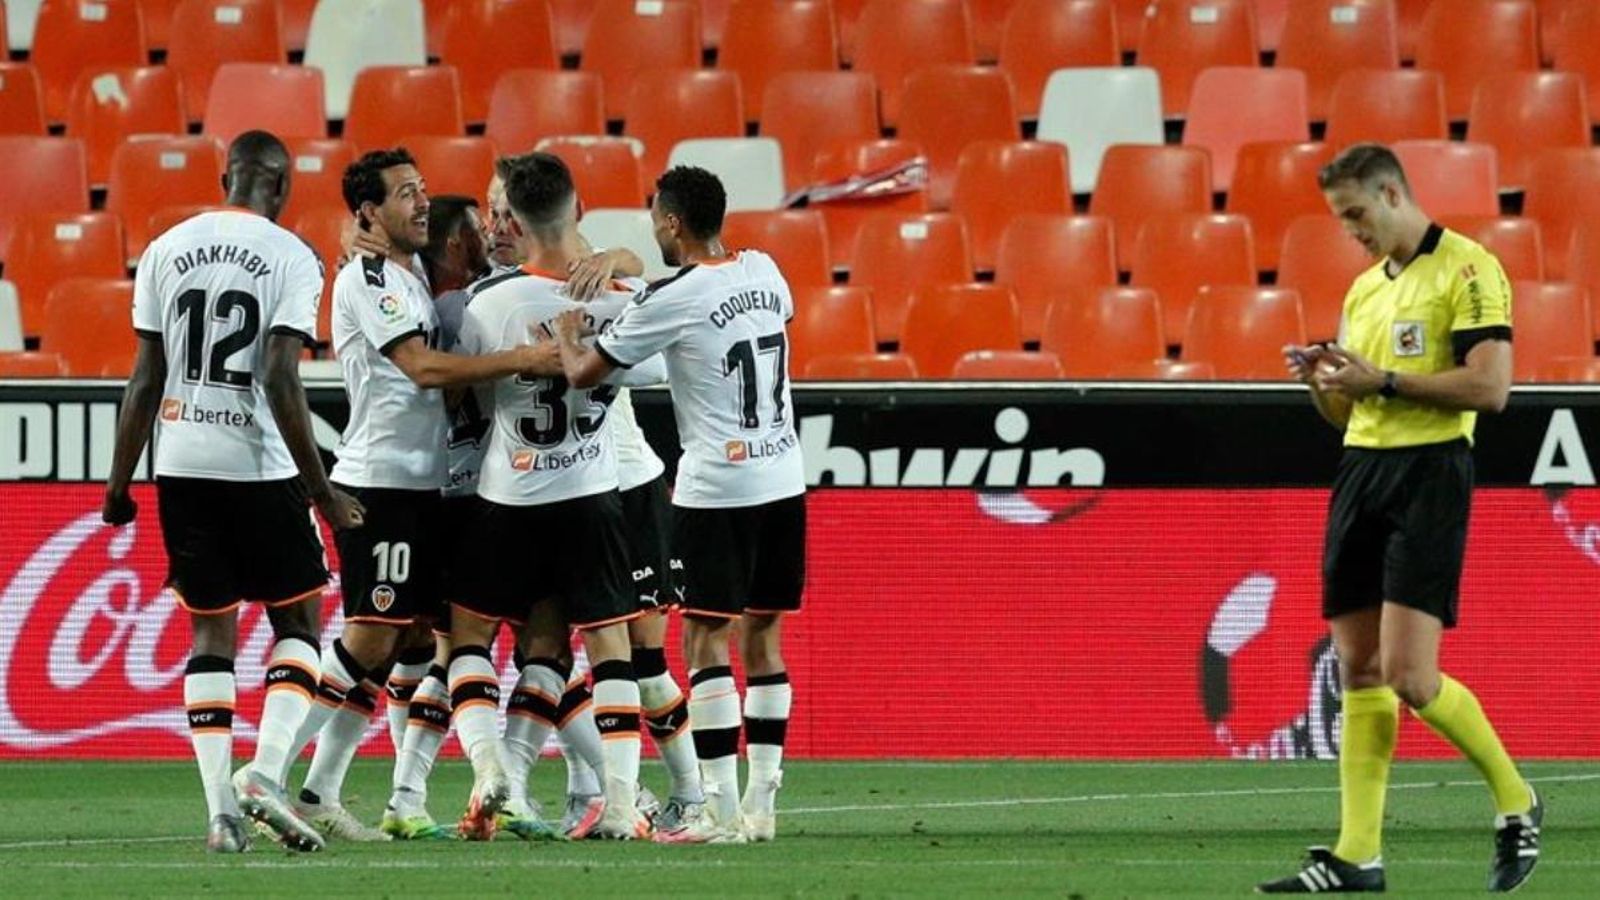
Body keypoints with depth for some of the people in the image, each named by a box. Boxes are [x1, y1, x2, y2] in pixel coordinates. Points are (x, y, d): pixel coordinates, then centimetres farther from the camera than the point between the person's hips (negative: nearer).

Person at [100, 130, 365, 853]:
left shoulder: (167, 251, 6)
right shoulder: (290, 258, -6)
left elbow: (146, 379, 5)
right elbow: (280, 382, -14)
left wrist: (120, 483, 12)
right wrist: (319, 489, -9)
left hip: (182, 467, 4)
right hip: (259, 468, -4)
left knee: (210, 632, 11)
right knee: (297, 623, 10)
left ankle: (221, 808, 2)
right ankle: (264, 773, -10)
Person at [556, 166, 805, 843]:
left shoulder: (671, 300, -12)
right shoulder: (764, 272, 6)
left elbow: (582, 374, -4)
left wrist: (567, 330, 19)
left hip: (715, 488, -6)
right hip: (782, 478, 6)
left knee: (706, 640, -3)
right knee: (762, 638, 11)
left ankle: (721, 811, -8)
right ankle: (761, 805, 11)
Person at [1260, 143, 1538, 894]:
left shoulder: (1467, 270, -7)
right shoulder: (1364, 289, 19)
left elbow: (1489, 386, -16)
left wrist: (1382, 381, -15)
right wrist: (1321, 382, 2)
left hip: (1429, 473, -8)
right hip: (1361, 469, 8)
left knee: (1409, 676, -14)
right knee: (1359, 672, 3)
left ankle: (1515, 802, 7)